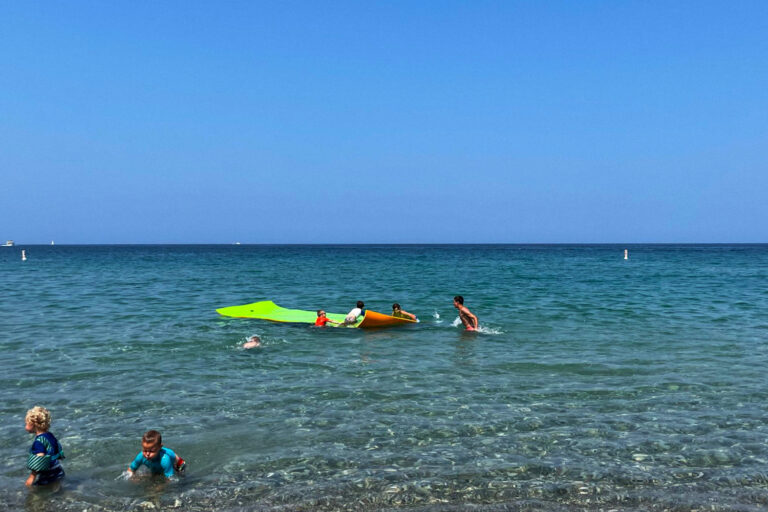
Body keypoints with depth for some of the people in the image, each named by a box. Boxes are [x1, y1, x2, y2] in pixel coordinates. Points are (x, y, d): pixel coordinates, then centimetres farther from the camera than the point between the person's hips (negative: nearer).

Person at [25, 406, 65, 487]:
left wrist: (32, 476, -21)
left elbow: (40, 462, -26)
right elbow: (59, 454, 15)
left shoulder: (39, 441, -20)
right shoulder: (51, 436, 6)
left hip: (46, 477, -9)